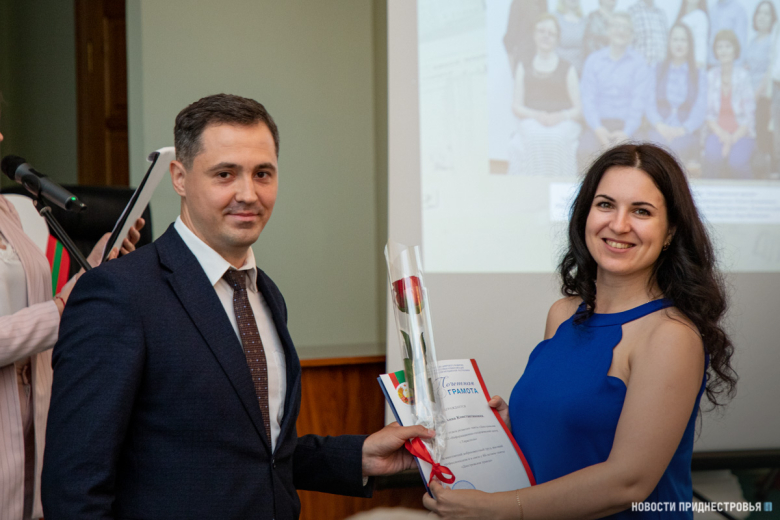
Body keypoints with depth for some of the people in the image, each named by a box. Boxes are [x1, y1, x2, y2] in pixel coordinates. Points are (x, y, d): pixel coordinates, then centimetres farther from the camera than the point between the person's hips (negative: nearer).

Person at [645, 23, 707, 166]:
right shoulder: (657, 71, 19)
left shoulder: (700, 76, 16)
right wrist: (660, 125, -11)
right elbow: (649, 104, 9)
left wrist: (683, 129, -14)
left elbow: (700, 111, 5)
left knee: (678, 143, -36)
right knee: (659, 141, -35)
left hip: (686, 134, -1)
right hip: (659, 131, 1)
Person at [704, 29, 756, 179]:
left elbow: (749, 117, -5)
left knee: (736, 161, -31)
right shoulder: (711, 76, 5)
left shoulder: (744, 77, -5)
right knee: (712, 155, -32)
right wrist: (722, 134, -11)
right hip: (717, 132, 2)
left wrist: (732, 139, -15)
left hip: (742, 133, -2)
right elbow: (708, 113, 6)